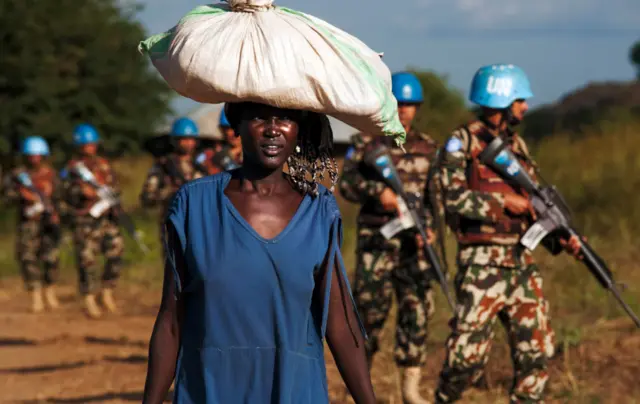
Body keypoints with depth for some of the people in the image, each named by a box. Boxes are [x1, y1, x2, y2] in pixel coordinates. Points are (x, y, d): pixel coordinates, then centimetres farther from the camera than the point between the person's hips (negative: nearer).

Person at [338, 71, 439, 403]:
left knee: (417, 310, -2)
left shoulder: (428, 148, 12)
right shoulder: (366, 143, 3)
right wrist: (378, 191, -23)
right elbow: (347, 183, -6)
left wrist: (428, 226, -4)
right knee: (370, 308, -3)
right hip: (376, 239, -3)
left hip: (414, 241, 3)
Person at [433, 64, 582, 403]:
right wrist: (502, 201, -16)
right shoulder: (462, 143, -6)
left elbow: (533, 205, 17)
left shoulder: (517, 146, 15)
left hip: (521, 263, 7)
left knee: (535, 349, 5)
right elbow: (454, 197, -18)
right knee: (469, 353, -6)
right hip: (482, 264, -7)